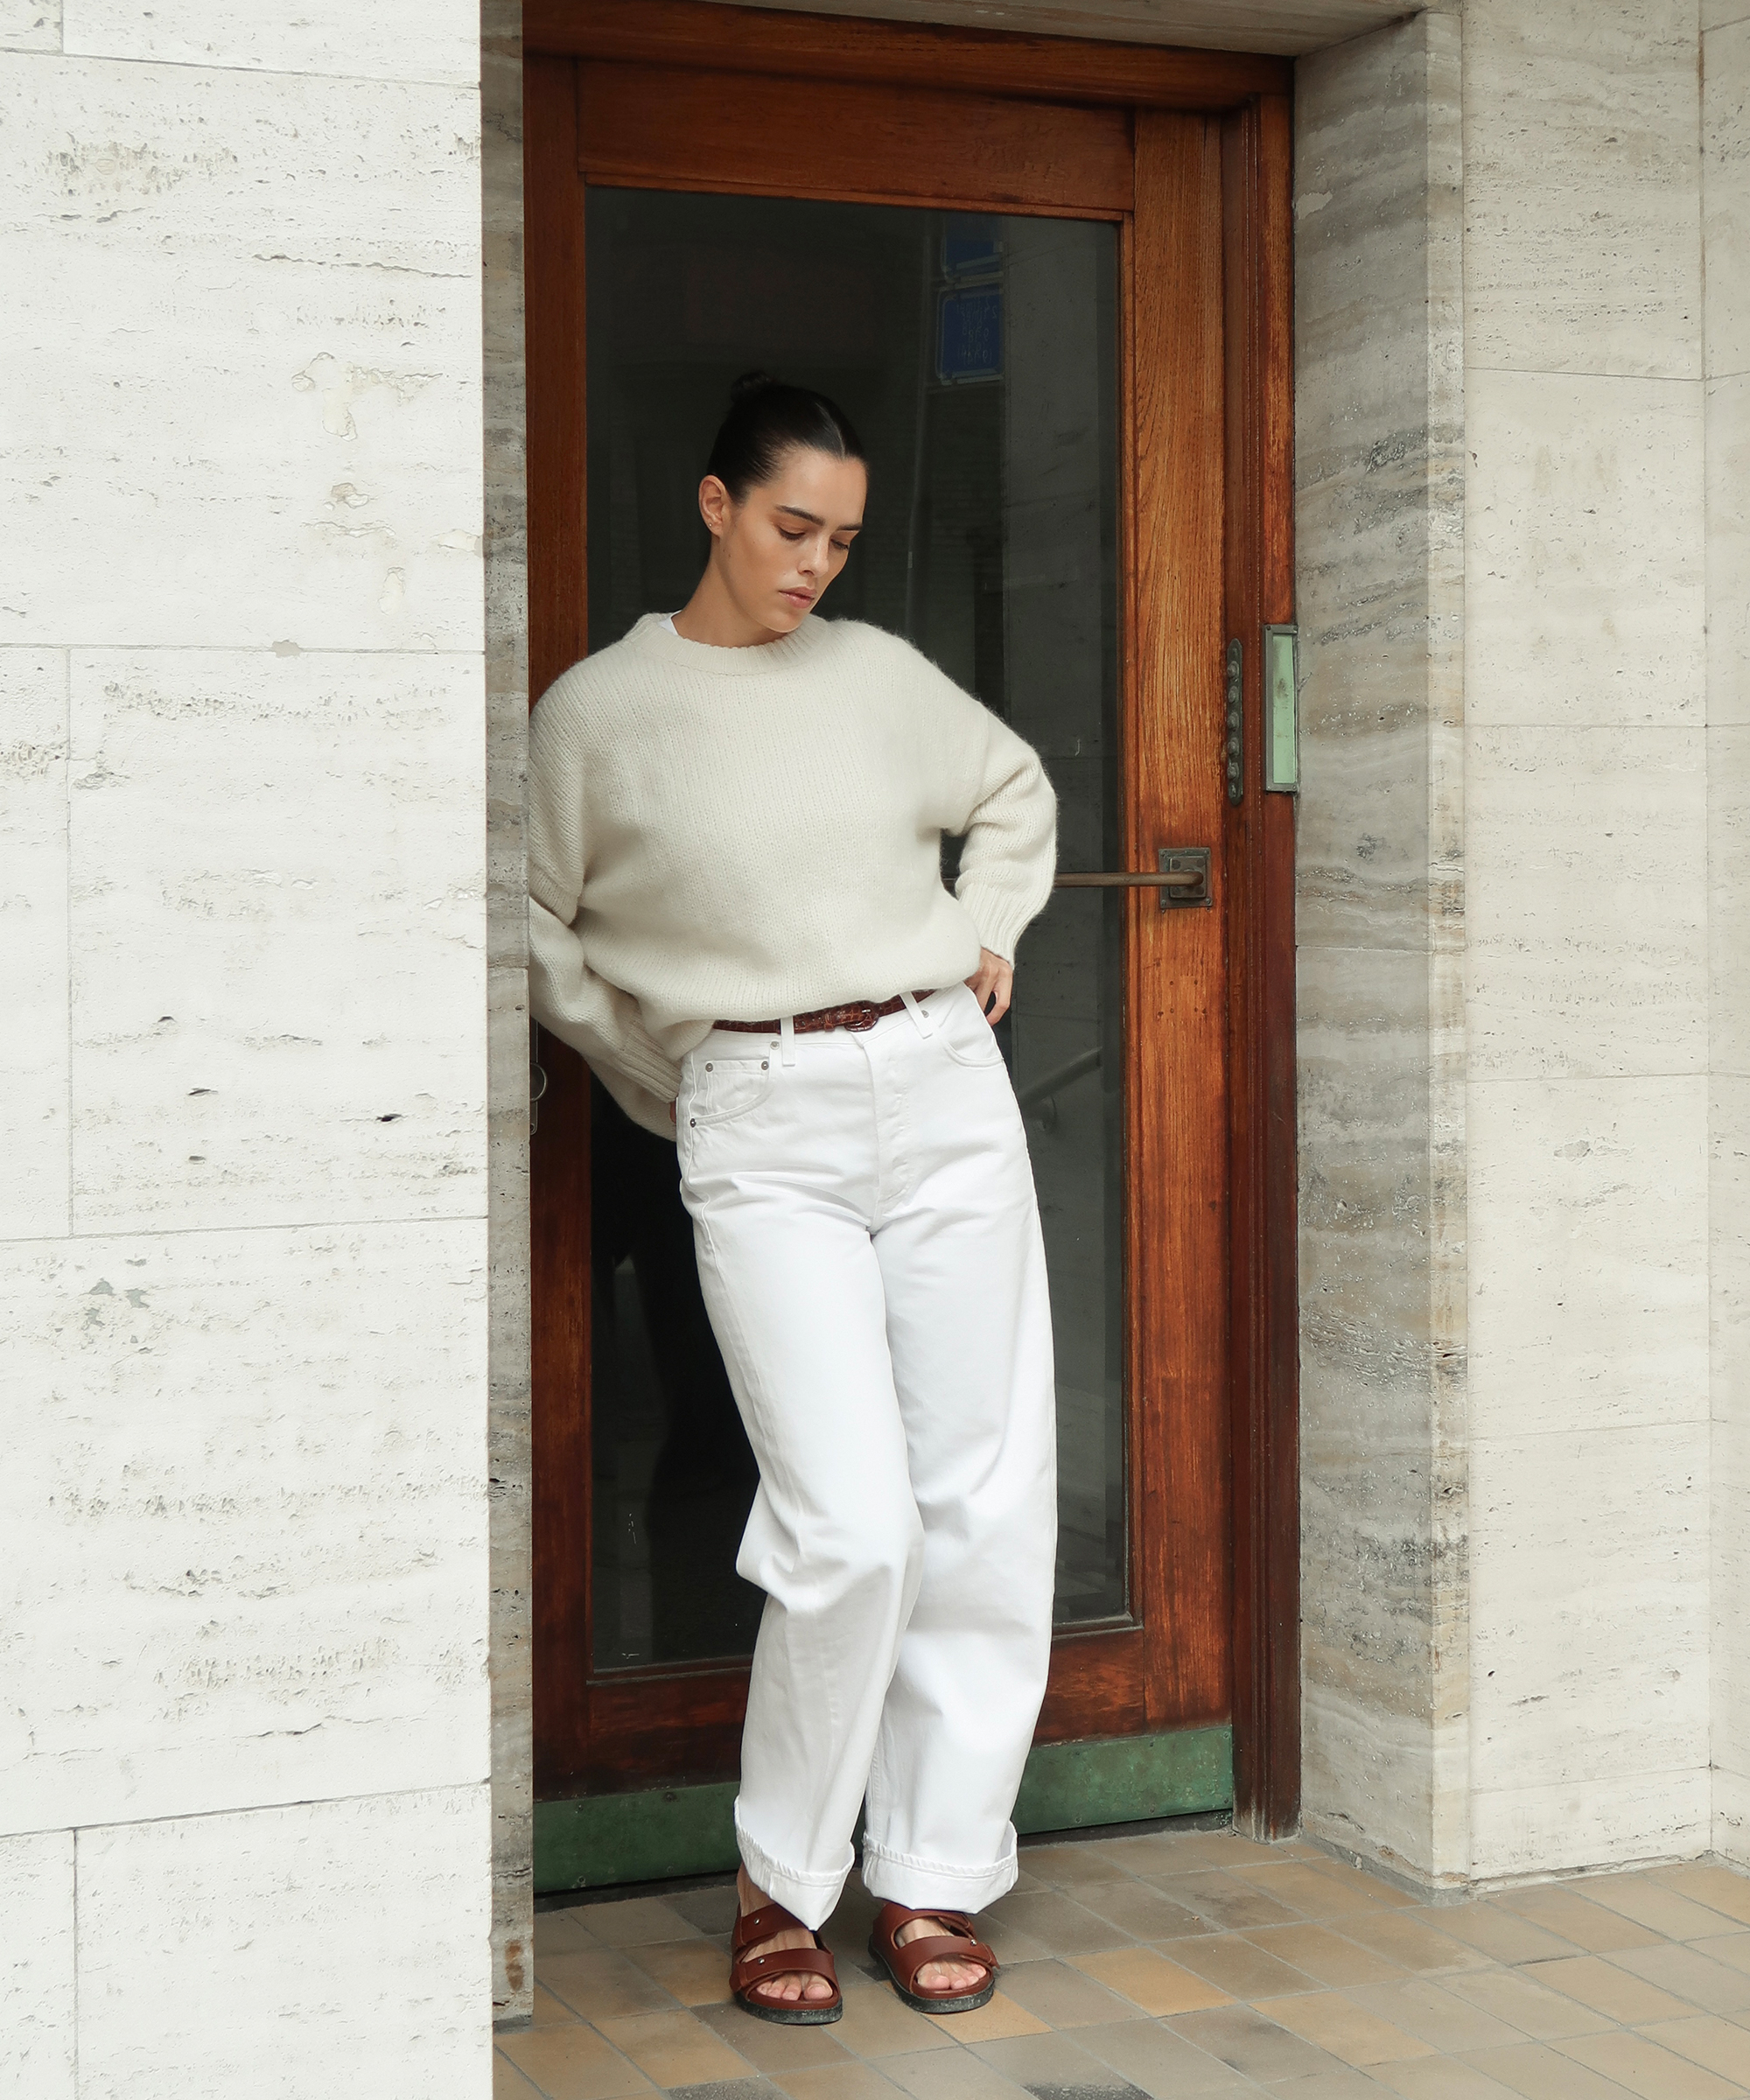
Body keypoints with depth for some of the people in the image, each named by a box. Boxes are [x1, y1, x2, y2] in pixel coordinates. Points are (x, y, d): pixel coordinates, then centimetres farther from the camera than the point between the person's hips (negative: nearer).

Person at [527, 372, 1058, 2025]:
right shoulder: (598, 709, 0)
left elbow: (1015, 793, 28)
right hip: (761, 1126, -4)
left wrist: (986, 931, 15)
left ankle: (932, 1880, 16)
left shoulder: (878, 672, 10)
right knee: (851, 1527, -14)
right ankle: (781, 1888, 7)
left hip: (943, 1089, 4)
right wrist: (668, 1087, 9)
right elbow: (536, 929, 8)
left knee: (988, 1504, 2)